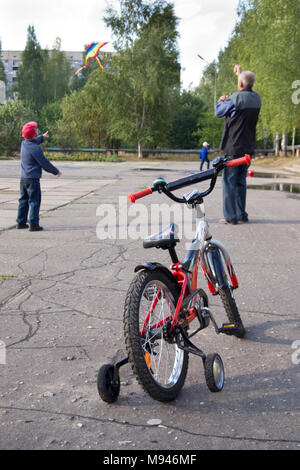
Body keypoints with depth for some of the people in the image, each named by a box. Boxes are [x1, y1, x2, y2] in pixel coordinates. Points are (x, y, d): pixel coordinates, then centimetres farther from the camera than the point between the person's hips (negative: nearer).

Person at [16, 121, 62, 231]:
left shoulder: (24, 143, 6)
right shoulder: (36, 148, -19)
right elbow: (45, 163, -13)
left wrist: (42, 137, 47)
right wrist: (56, 171, 0)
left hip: (23, 178, 8)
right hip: (33, 179, -8)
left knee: (23, 200, 15)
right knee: (34, 201, -3)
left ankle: (21, 222, 20)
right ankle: (33, 224, -4)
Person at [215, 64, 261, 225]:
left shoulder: (235, 98, -15)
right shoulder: (256, 98, 6)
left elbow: (219, 112, -1)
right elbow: (248, 89, 30)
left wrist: (221, 101, 20)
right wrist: (241, 73, 42)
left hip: (233, 148, -6)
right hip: (248, 148, 6)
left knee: (229, 181, -1)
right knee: (241, 182, 13)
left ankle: (230, 216, -2)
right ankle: (242, 215, 15)